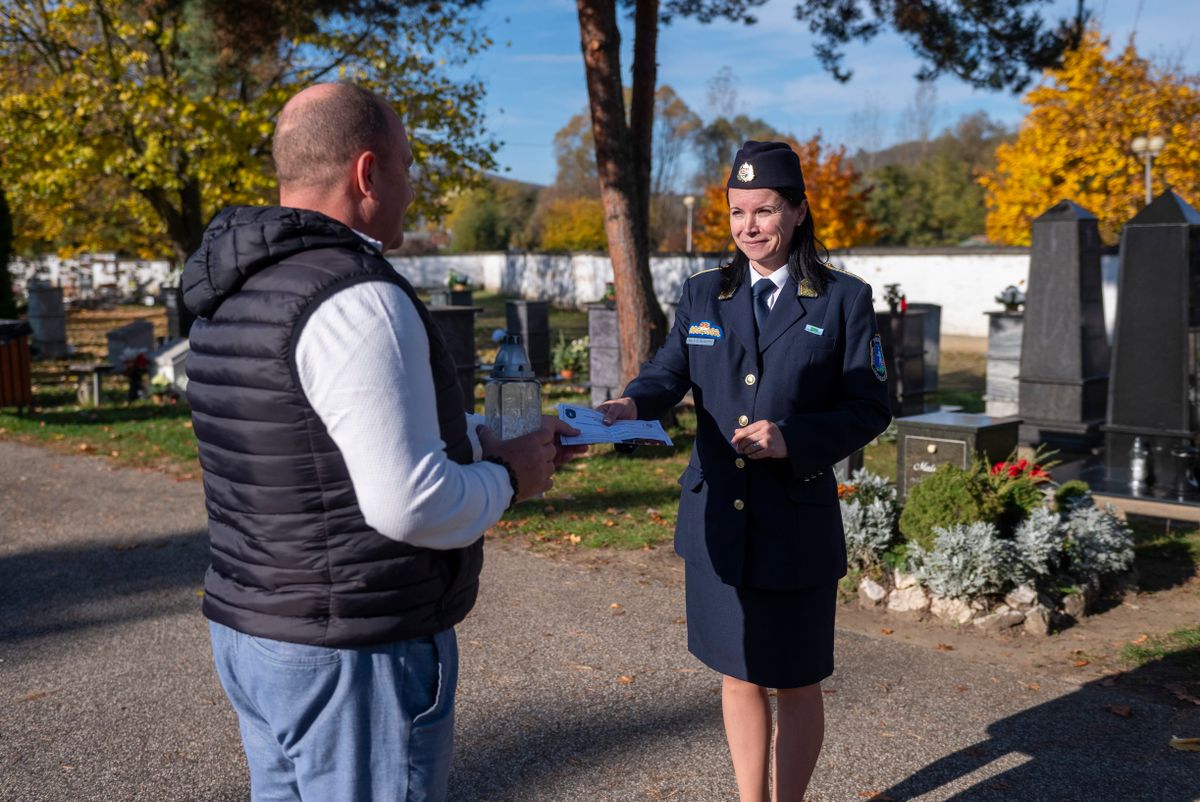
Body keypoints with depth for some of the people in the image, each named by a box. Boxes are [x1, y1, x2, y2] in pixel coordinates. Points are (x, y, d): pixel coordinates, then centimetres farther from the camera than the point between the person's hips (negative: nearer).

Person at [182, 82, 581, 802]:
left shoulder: (239, 291, 7)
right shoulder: (358, 300, -23)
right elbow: (410, 505, -28)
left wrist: (482, 437, 13)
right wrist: (508, 477, -10)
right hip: (354, 658, -9)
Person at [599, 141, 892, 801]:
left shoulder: (843, 300, -2)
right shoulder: (703, 295, 8)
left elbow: (870, 407, -4)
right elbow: (670, 372, -1)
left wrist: (795, 439, -19)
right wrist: (633, 404, -24)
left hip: (797, 525, -3)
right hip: (717, 521, 3)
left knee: (796, 682, 11)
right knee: (739, 674, 16)